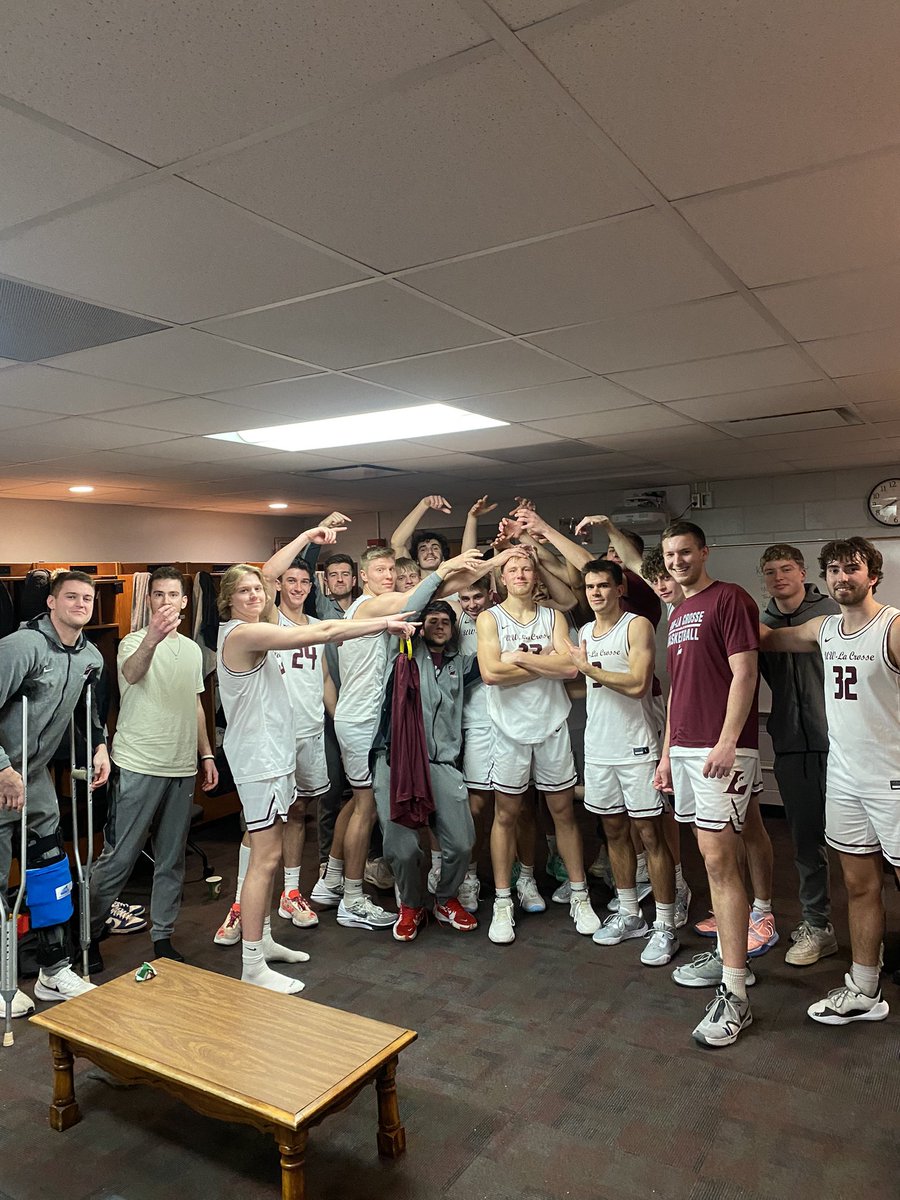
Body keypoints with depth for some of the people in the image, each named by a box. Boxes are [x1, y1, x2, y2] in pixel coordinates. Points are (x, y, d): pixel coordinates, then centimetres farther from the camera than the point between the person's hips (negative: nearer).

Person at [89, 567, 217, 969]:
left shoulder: (192, 648, 12)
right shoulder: (134, 641, -7)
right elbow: (131, 673, -32)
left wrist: (206, 755, 14)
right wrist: (152, 638, -52)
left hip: (182, 768, 6)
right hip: (138, 767, -5)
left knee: (172, 859, 12)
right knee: (118, 858, 1)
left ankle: (162, 936, 23)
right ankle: (89, 933, 19)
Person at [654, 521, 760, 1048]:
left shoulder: (730, 599, -6)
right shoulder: (678, 614, 19)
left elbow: (744, 673, -14)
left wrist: (727, 742, -20)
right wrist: (668, 752, 18)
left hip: (722, 750, -8)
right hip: (685, 749, 8)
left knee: (720, 860, -10)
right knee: (717, 857, 15)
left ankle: (735, 995, -4)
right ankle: (730, 957, 27)